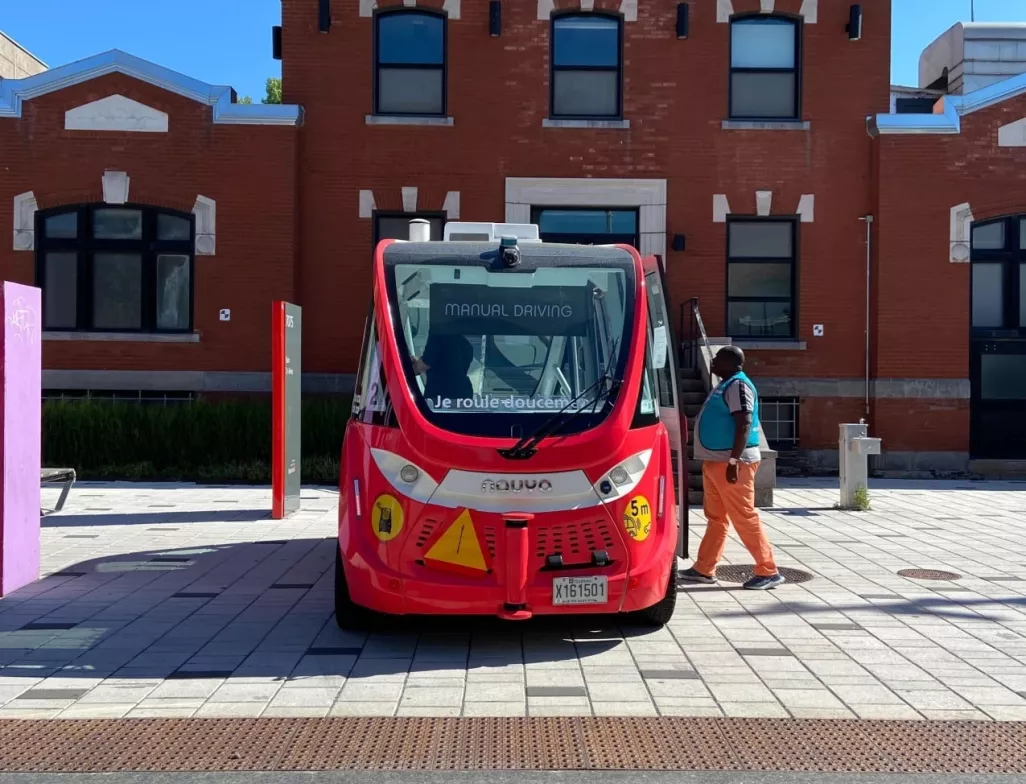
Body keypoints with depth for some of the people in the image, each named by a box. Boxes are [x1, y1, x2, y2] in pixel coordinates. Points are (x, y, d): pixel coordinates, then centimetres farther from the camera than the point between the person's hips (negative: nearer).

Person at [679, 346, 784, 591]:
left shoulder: (738, 385, -13)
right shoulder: (726, 385, 17)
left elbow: (744, 425, -22)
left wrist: (733, 461, -26)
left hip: (732, 462, -10)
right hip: (716, 461, 10)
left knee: (744, 517, -7)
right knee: (715, 517, 12)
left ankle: (768, 572, -1)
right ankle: (704, 569, 18)